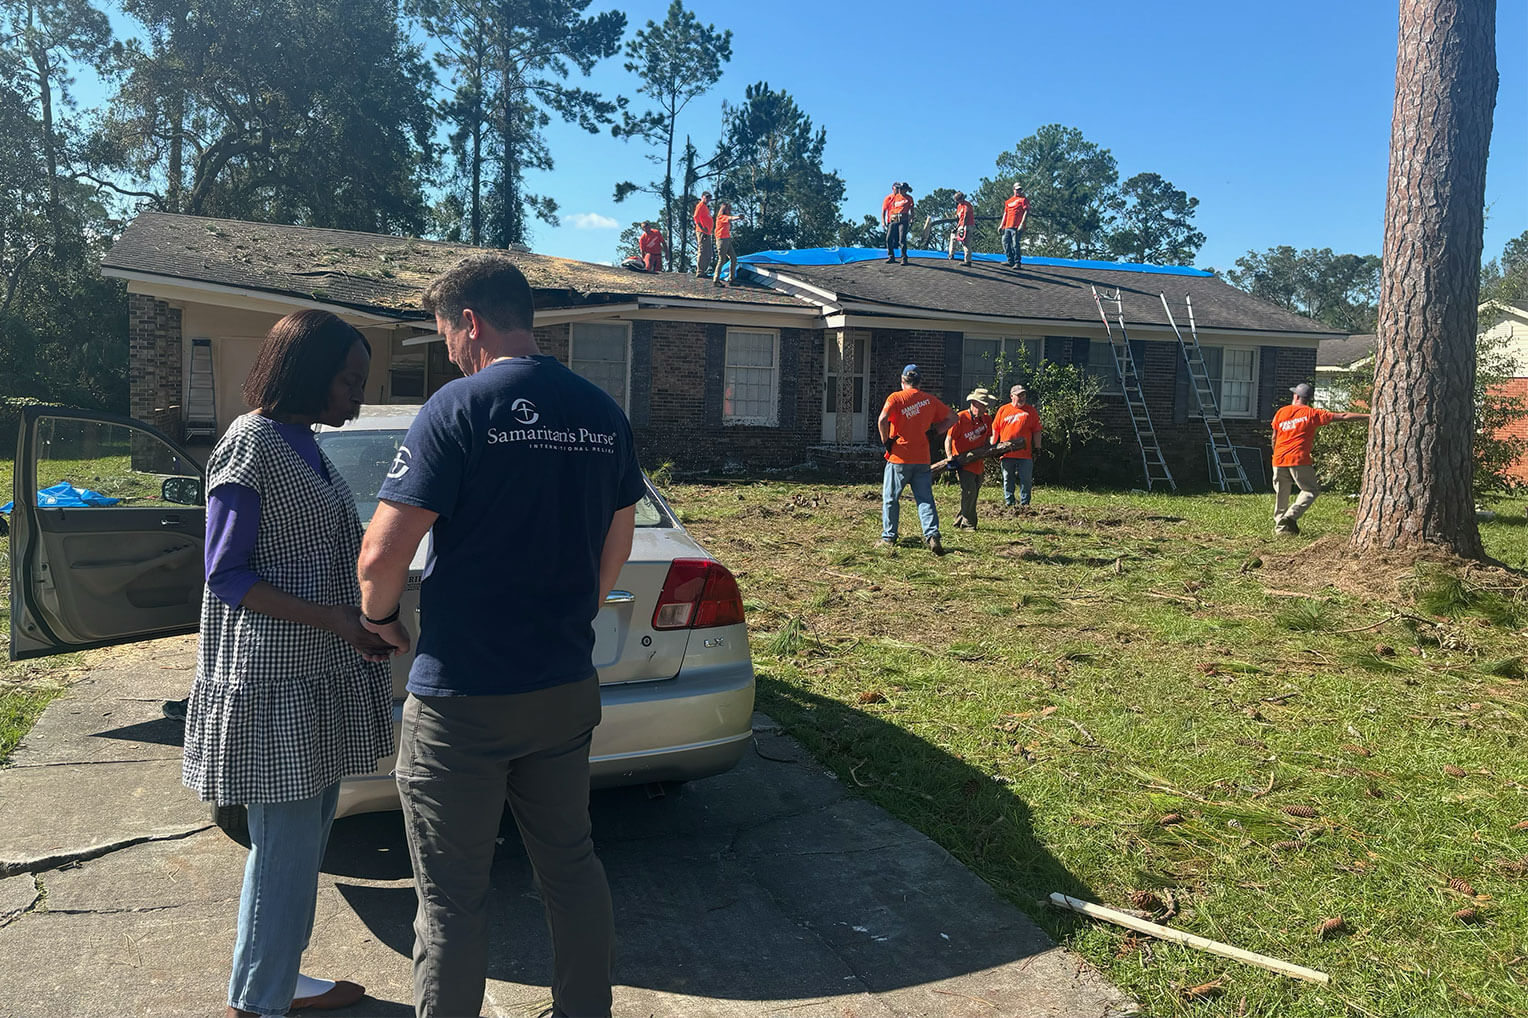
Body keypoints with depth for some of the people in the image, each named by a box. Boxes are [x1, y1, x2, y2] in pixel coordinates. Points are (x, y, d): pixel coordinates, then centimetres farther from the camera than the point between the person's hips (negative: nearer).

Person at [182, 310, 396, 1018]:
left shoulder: (304, 446, 14)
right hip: (275, 680, -9)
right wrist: (334, 620, -22)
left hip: (319, 678, 9)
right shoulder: (251, 445, -13)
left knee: (305, 840, 16)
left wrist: (365, 619, 15)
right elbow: (226, 575, -15)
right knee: (288, 850, -1)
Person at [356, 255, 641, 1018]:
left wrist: (379, 618, 2)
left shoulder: (459, 408, -15)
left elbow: (380, 558, -18)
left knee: (451, 896, 8)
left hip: (463, 699, -6)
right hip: (567, 687, 6)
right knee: (571, 866, 20)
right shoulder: (602, 413, 4)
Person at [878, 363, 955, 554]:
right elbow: (952, 418, 14)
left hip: (899, 458, -3)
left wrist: (886, 441, -7)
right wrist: (932, 433, 10)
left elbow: (882, 420, -21)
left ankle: (888, 538, 16)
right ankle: (932, 534, -10)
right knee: (925, 499, 6)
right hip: (922, 459, 3)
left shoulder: (896, 397, -6)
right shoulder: (931, 399, 7)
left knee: (890, 499, 10)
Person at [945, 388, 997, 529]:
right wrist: (950, 458, -18)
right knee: (969, 491, -14)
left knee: (974, 493, 11)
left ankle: (961, 519, 25)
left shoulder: (987, 419, 5)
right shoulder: (960, 418, -14)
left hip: (978, 463, 7)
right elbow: (949, 439, -10)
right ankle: (967, 523, -2)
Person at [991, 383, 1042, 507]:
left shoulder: (1031, 411, 6)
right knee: (1008, 482, 8)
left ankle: (1024, 505, 11)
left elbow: (1036, 431, 8)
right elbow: (995, 430, 11)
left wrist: (1037, 448, 3)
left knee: (1025, 482, 1)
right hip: (1006, 454, 1)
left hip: (1025, 454, -1)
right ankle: (1009, 505, 18)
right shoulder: (1003, 410, 7)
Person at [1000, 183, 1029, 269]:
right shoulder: (1009, 201, 22)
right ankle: (1011, 261, 9)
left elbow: (1026, 212, -6)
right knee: (1005, 242, 2)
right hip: (1007, 226, 7)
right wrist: (1002, 225, 17)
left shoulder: (1023, 199, 3)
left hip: (1017, 227, -7)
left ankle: (1018, 263, -6)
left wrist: (1022, 224, -17)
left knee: (1015, 244, -11)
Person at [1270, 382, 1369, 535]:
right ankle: (1291, 516, -9)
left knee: (1281, 494, 13)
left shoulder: (1280, 412, 8)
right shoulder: (1312, 413, 1)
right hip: (1299, 459, -3)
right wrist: (1368, 416, 3)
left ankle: (1280, 526, 13)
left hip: (1279, 460, 3)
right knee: (1311, 490, 10)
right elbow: (1342, 417, -1)